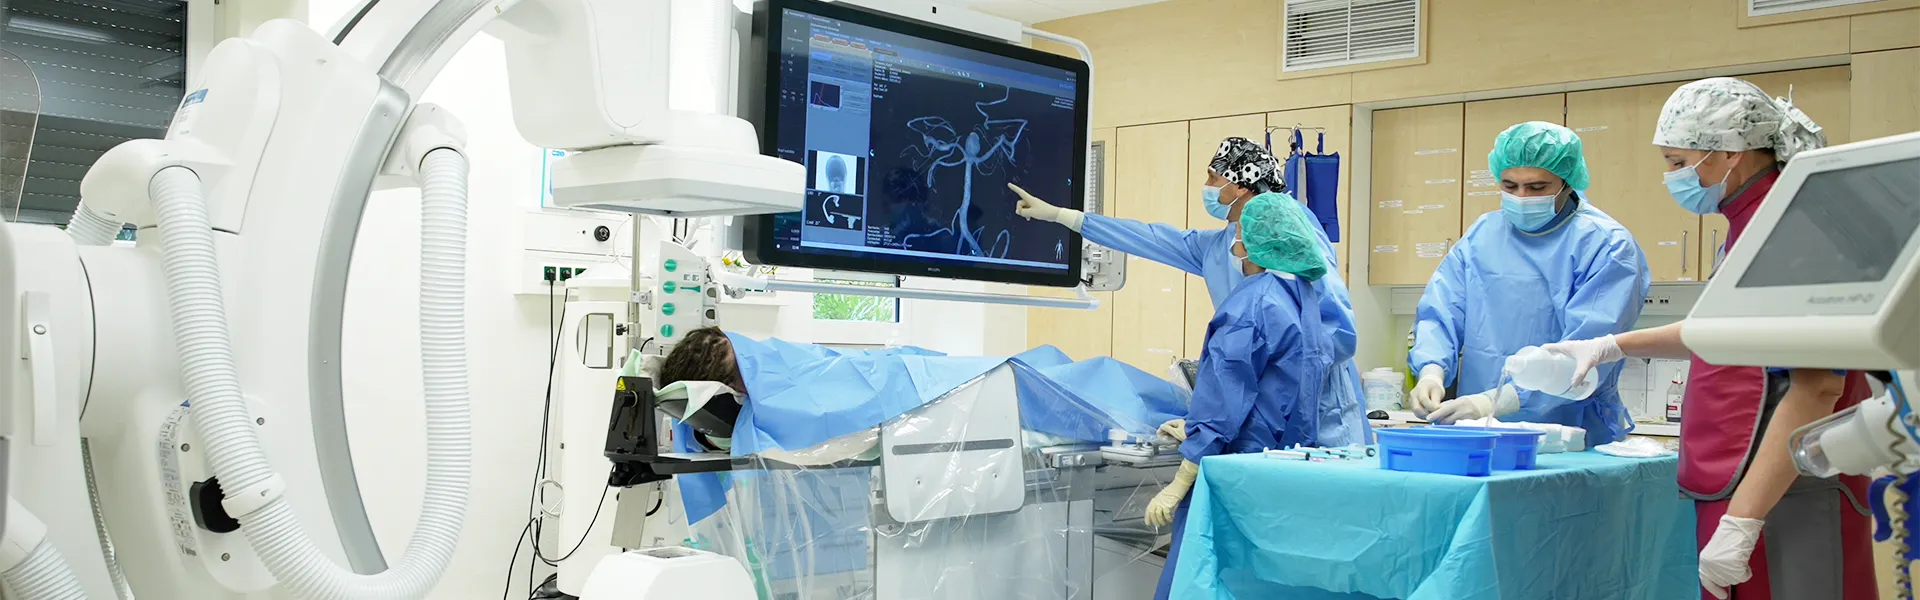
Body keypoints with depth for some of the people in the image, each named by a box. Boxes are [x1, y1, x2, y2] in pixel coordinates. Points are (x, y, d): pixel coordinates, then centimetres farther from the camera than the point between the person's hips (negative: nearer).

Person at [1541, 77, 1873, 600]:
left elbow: (1816, 388, -24)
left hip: (1782, 505, -9)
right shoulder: (1750, 225, 13)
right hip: (1735, 490, 9)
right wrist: (1611, 347, 24)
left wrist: (1740, 522, -25)